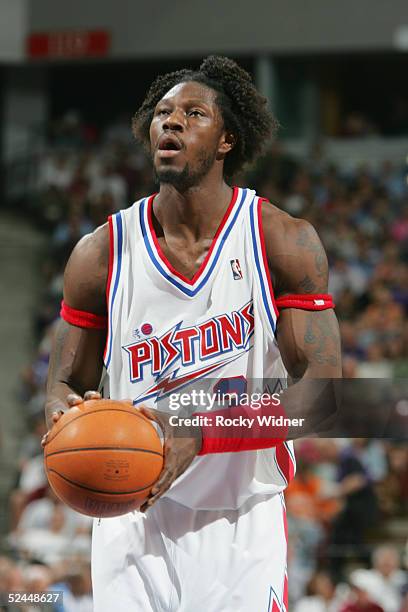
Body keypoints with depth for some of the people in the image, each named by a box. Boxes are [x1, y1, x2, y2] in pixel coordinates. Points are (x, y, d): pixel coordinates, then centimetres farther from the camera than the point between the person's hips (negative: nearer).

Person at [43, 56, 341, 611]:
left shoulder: (285, 243, -5)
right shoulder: (102, 253, 1)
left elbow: (321, 389, -11)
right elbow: (65, 384, 9)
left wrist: (198, 433, -24)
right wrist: (67, 416, -17)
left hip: (243, 528, -2)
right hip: (132, 525, 2)